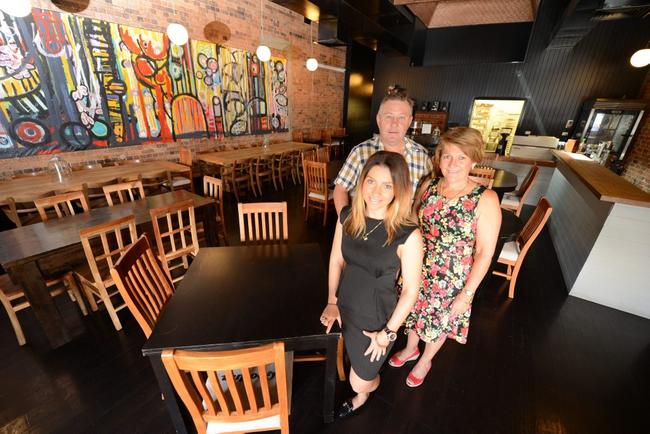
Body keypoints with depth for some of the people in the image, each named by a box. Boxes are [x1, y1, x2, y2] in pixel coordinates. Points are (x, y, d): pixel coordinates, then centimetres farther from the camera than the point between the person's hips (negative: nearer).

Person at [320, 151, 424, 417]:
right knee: (352, 362, 31)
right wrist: (332, 301, 0)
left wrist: (388, 333, -10)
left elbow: (411, 290, -16)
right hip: (344, 309, 4)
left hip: (377, 319, -4)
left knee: (360, 383, 17)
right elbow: (336, 259, 0)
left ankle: (364, 391, 58)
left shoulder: (408, 235, -27)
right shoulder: (347, 217, -13)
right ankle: (361, 395, 67)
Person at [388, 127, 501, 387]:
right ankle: (410, 349, 58)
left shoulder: (485, 200, -20)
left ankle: (425, 361, 54)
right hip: (417, 272, 3)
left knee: (439, 322, 23)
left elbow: (485, 252, -15)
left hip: (451, 281, -3)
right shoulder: (428, 186, -9)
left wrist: (467, 293, -13)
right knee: (415, 313, 26)